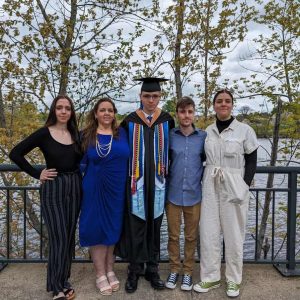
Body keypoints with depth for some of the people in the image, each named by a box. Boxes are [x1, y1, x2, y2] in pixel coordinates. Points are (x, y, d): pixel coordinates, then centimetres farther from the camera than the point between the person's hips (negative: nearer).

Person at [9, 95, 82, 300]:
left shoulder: (77, 135, 6)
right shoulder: (44, 134, -6)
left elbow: (83, 159, 20)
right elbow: (15, 154, -7)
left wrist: (78, 175, 2)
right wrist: (37, 174, -9)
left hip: (75, 188, 4)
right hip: (53, 189, -4)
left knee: (70, 236, 10)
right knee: (58, 238, -4)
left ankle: (64, 280, 27)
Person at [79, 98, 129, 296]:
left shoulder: (122, 133, 5)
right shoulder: (87, 135, 1)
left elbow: (129, 159, 7)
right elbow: (81, 163, 5)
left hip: (117, 190, 2)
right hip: (95, 190, -1)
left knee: (114, 228, 11)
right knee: (97, 228, 4)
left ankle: (110, 271, 27)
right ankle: (101, 274, 19)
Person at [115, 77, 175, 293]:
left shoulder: (167, 120, 3)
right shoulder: (130, 121, 1)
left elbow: (171, 150, 12)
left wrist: (167, 175, 9)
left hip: (157, 181, 1)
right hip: (136, 181, -1)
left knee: (154, 225, 9)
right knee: (136, 226, 3)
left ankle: (152, 270, 23)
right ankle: (134, 270, 19)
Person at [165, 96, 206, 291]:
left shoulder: (203, 136, -1)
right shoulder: (170, 136, -2)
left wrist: (202, 179, 0)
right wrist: (167, 179, 3)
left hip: (194, 194, 0)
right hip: (173, 193, 0)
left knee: (191, 236, 12)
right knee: (173, 235, 11)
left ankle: (188, 272, 29)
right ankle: (174, 269, 29)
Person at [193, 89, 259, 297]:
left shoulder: (245, 130, -4)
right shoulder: (208, 131, 7)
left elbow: (252, 162, -2)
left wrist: (244, 187, -9)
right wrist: (206, 182, 5)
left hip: (234, 188, -3)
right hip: (210, 187, 3)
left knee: (233, 235, 6)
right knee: (208, 233, 6)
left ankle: (234, 280, 24)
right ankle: (210, 277, 22)